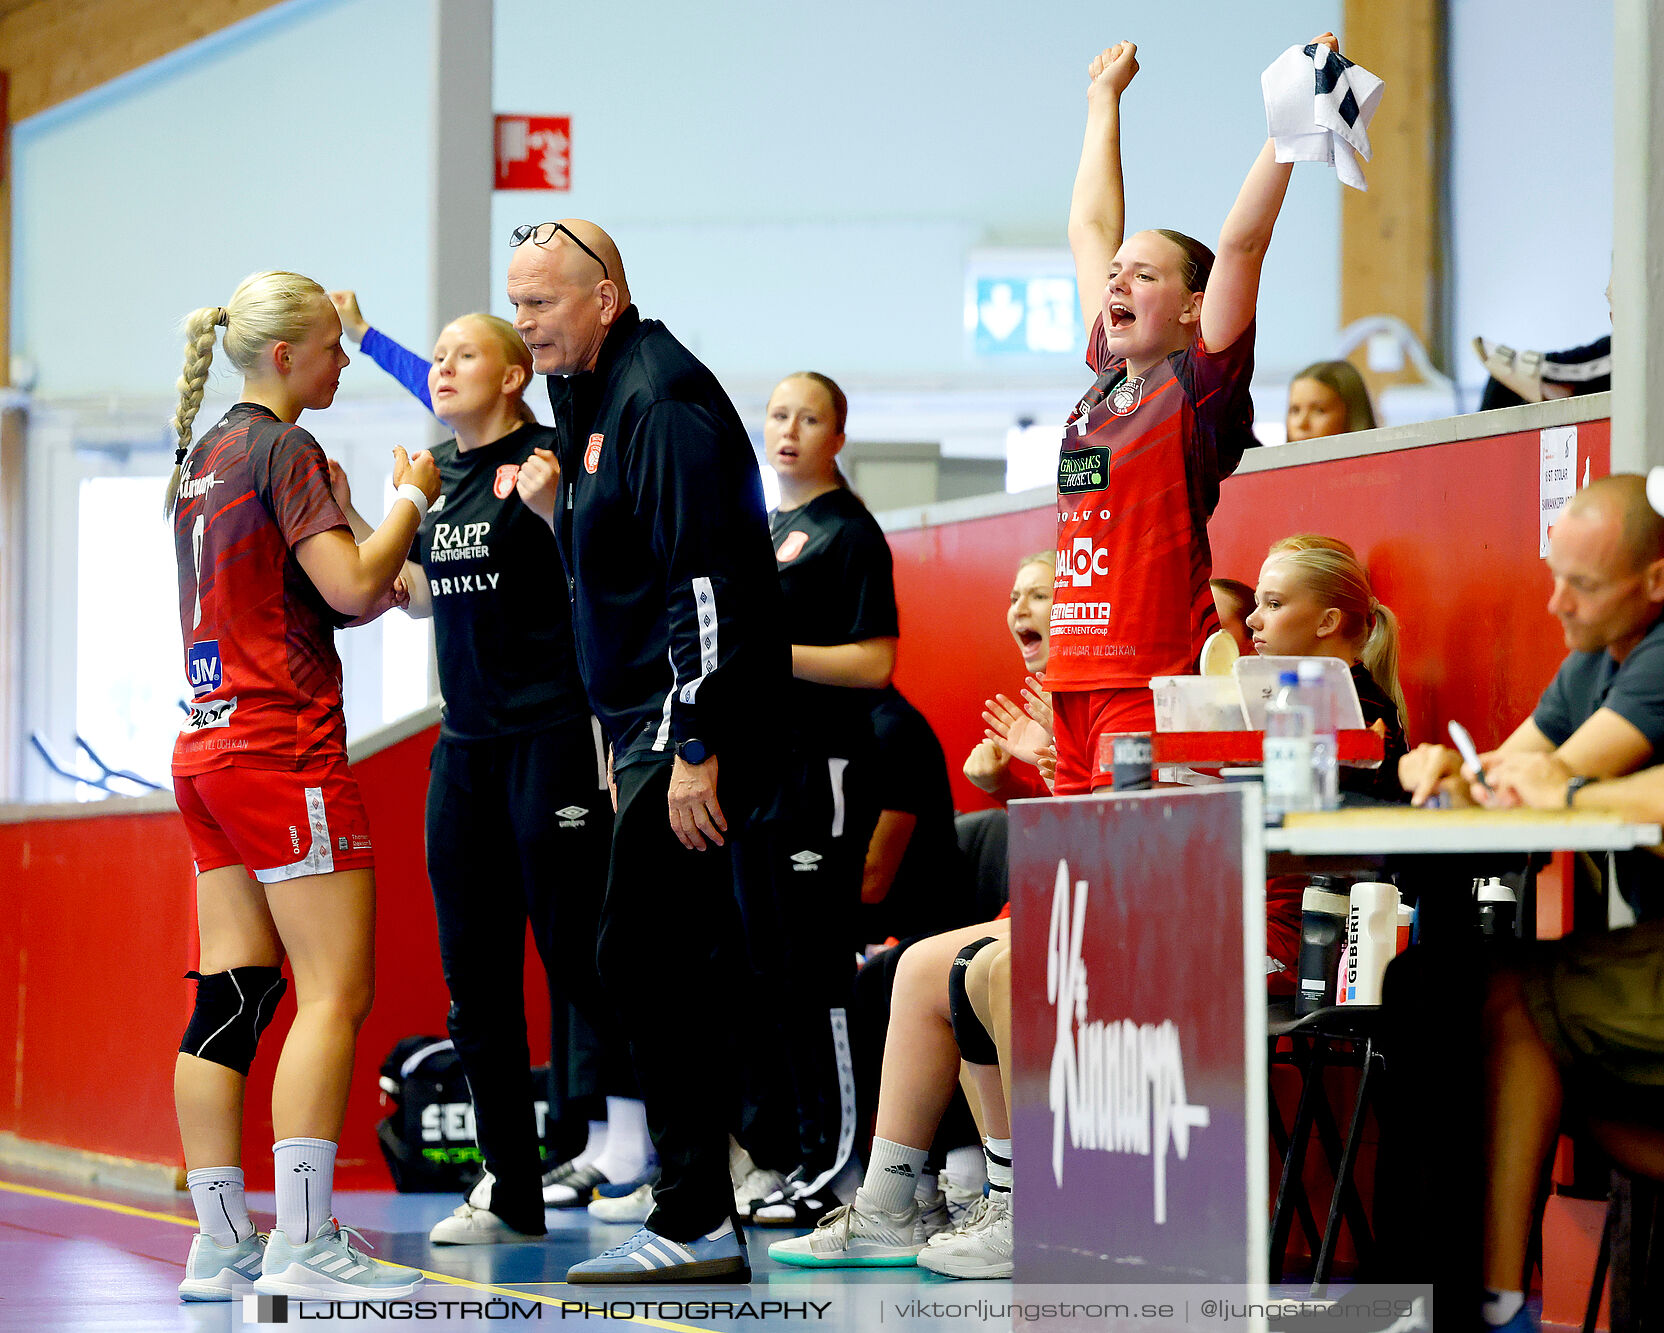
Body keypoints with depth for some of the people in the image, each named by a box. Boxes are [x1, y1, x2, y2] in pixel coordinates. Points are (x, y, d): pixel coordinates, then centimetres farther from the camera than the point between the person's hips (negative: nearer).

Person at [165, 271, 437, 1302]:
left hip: (209, 743, 9)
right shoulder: (284, 449, -9)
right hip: (284, 744, -9)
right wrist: (413, 498, 0)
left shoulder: (202, 455, 17)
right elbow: (351, 586, -14)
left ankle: (222, 1244, 4)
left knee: (233, 995, 6)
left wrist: (377, 587, 19)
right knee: (337, 992, -9)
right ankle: (304, 1244, -16)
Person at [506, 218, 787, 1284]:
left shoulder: (663, 400, -14)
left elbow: (706, 580, -22)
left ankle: (697, 1224, -9)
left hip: (689, 720, -11)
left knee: (645, 956, -12)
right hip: (650, 723, 11)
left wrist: (695, 749, -24)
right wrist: (558, 509, 11)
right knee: (672, 963, 10)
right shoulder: (595, 398, 18)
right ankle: (704, 1217, 14)